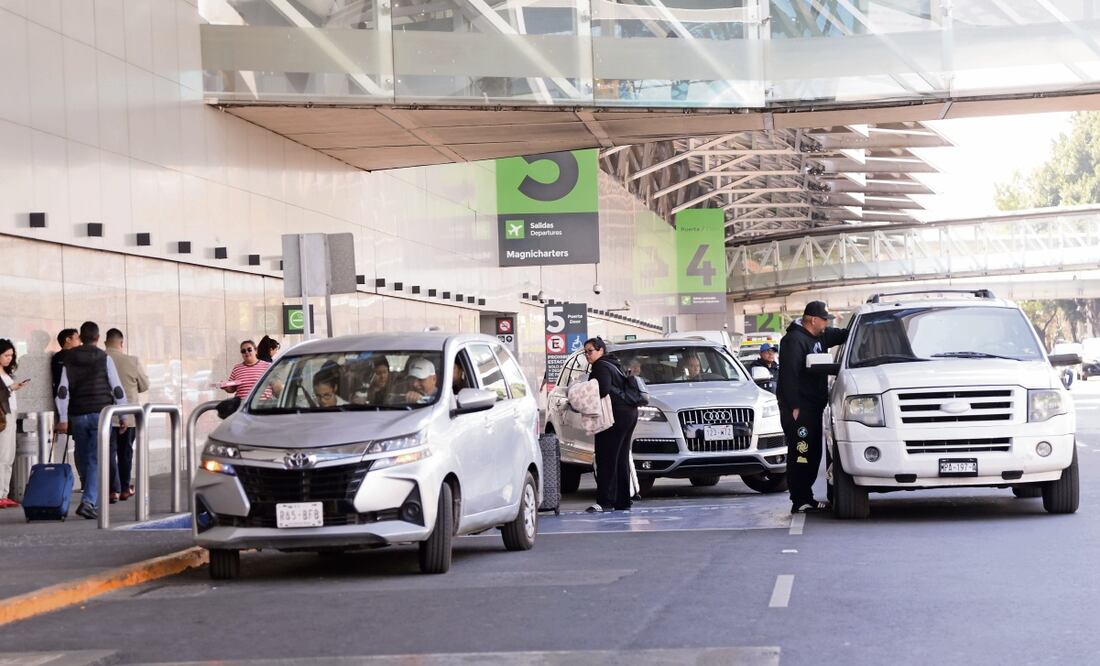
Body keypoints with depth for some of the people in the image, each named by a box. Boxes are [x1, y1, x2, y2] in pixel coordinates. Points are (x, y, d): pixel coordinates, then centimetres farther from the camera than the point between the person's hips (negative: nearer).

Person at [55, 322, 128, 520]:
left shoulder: (69, 360, 6)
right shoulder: (104, 358, -1)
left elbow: (63, 390, -1)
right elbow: (117, 389, -2)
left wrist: (63, 419, -2)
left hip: (78, 416, 3)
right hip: (101, 413, -3)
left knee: (86, 461, 14)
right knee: (96, 461, -7)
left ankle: (91, 500, 21)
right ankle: (88, 502, -22)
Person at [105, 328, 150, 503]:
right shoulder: (132, 361, -9)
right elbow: (144, 386, 2)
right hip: (129, 415, 1)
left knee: (109, 452, 2)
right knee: (125, 452, 14)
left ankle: (114, 490, -6)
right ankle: (125, 488, 21)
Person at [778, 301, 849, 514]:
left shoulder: (820, 336, 15)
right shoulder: (794, 340, -14)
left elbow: (842, 335, 31)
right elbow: (789, 375, -20)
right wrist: (794, 407, -23)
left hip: (814, 407, 10)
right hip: (798, 408, -10)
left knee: (813, 454, 12)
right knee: (800, 454, -10)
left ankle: (806, 498, 19)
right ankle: (800, 501, -9)